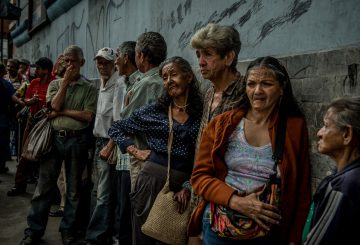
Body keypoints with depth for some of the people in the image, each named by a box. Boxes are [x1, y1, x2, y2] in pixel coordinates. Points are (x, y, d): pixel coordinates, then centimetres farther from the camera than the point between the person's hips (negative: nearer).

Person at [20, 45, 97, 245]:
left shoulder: (89, 88, 1)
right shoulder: (55, 84, 10)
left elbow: (88, 116, -9)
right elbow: (55, 106, -9)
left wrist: (62, 111, -9)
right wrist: (66, 80, -6)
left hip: (77, 141, -1)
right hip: (54, 138, 2)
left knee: (74, 189, 9)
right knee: (44, 186, 5)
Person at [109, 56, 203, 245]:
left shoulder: (201, 114, 0)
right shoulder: (153, 111, 3)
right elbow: (115, 129, 11)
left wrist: (188, 187, -7)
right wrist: (135, 152, 0)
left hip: (182, 186, 0)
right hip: (151, 179, 1)